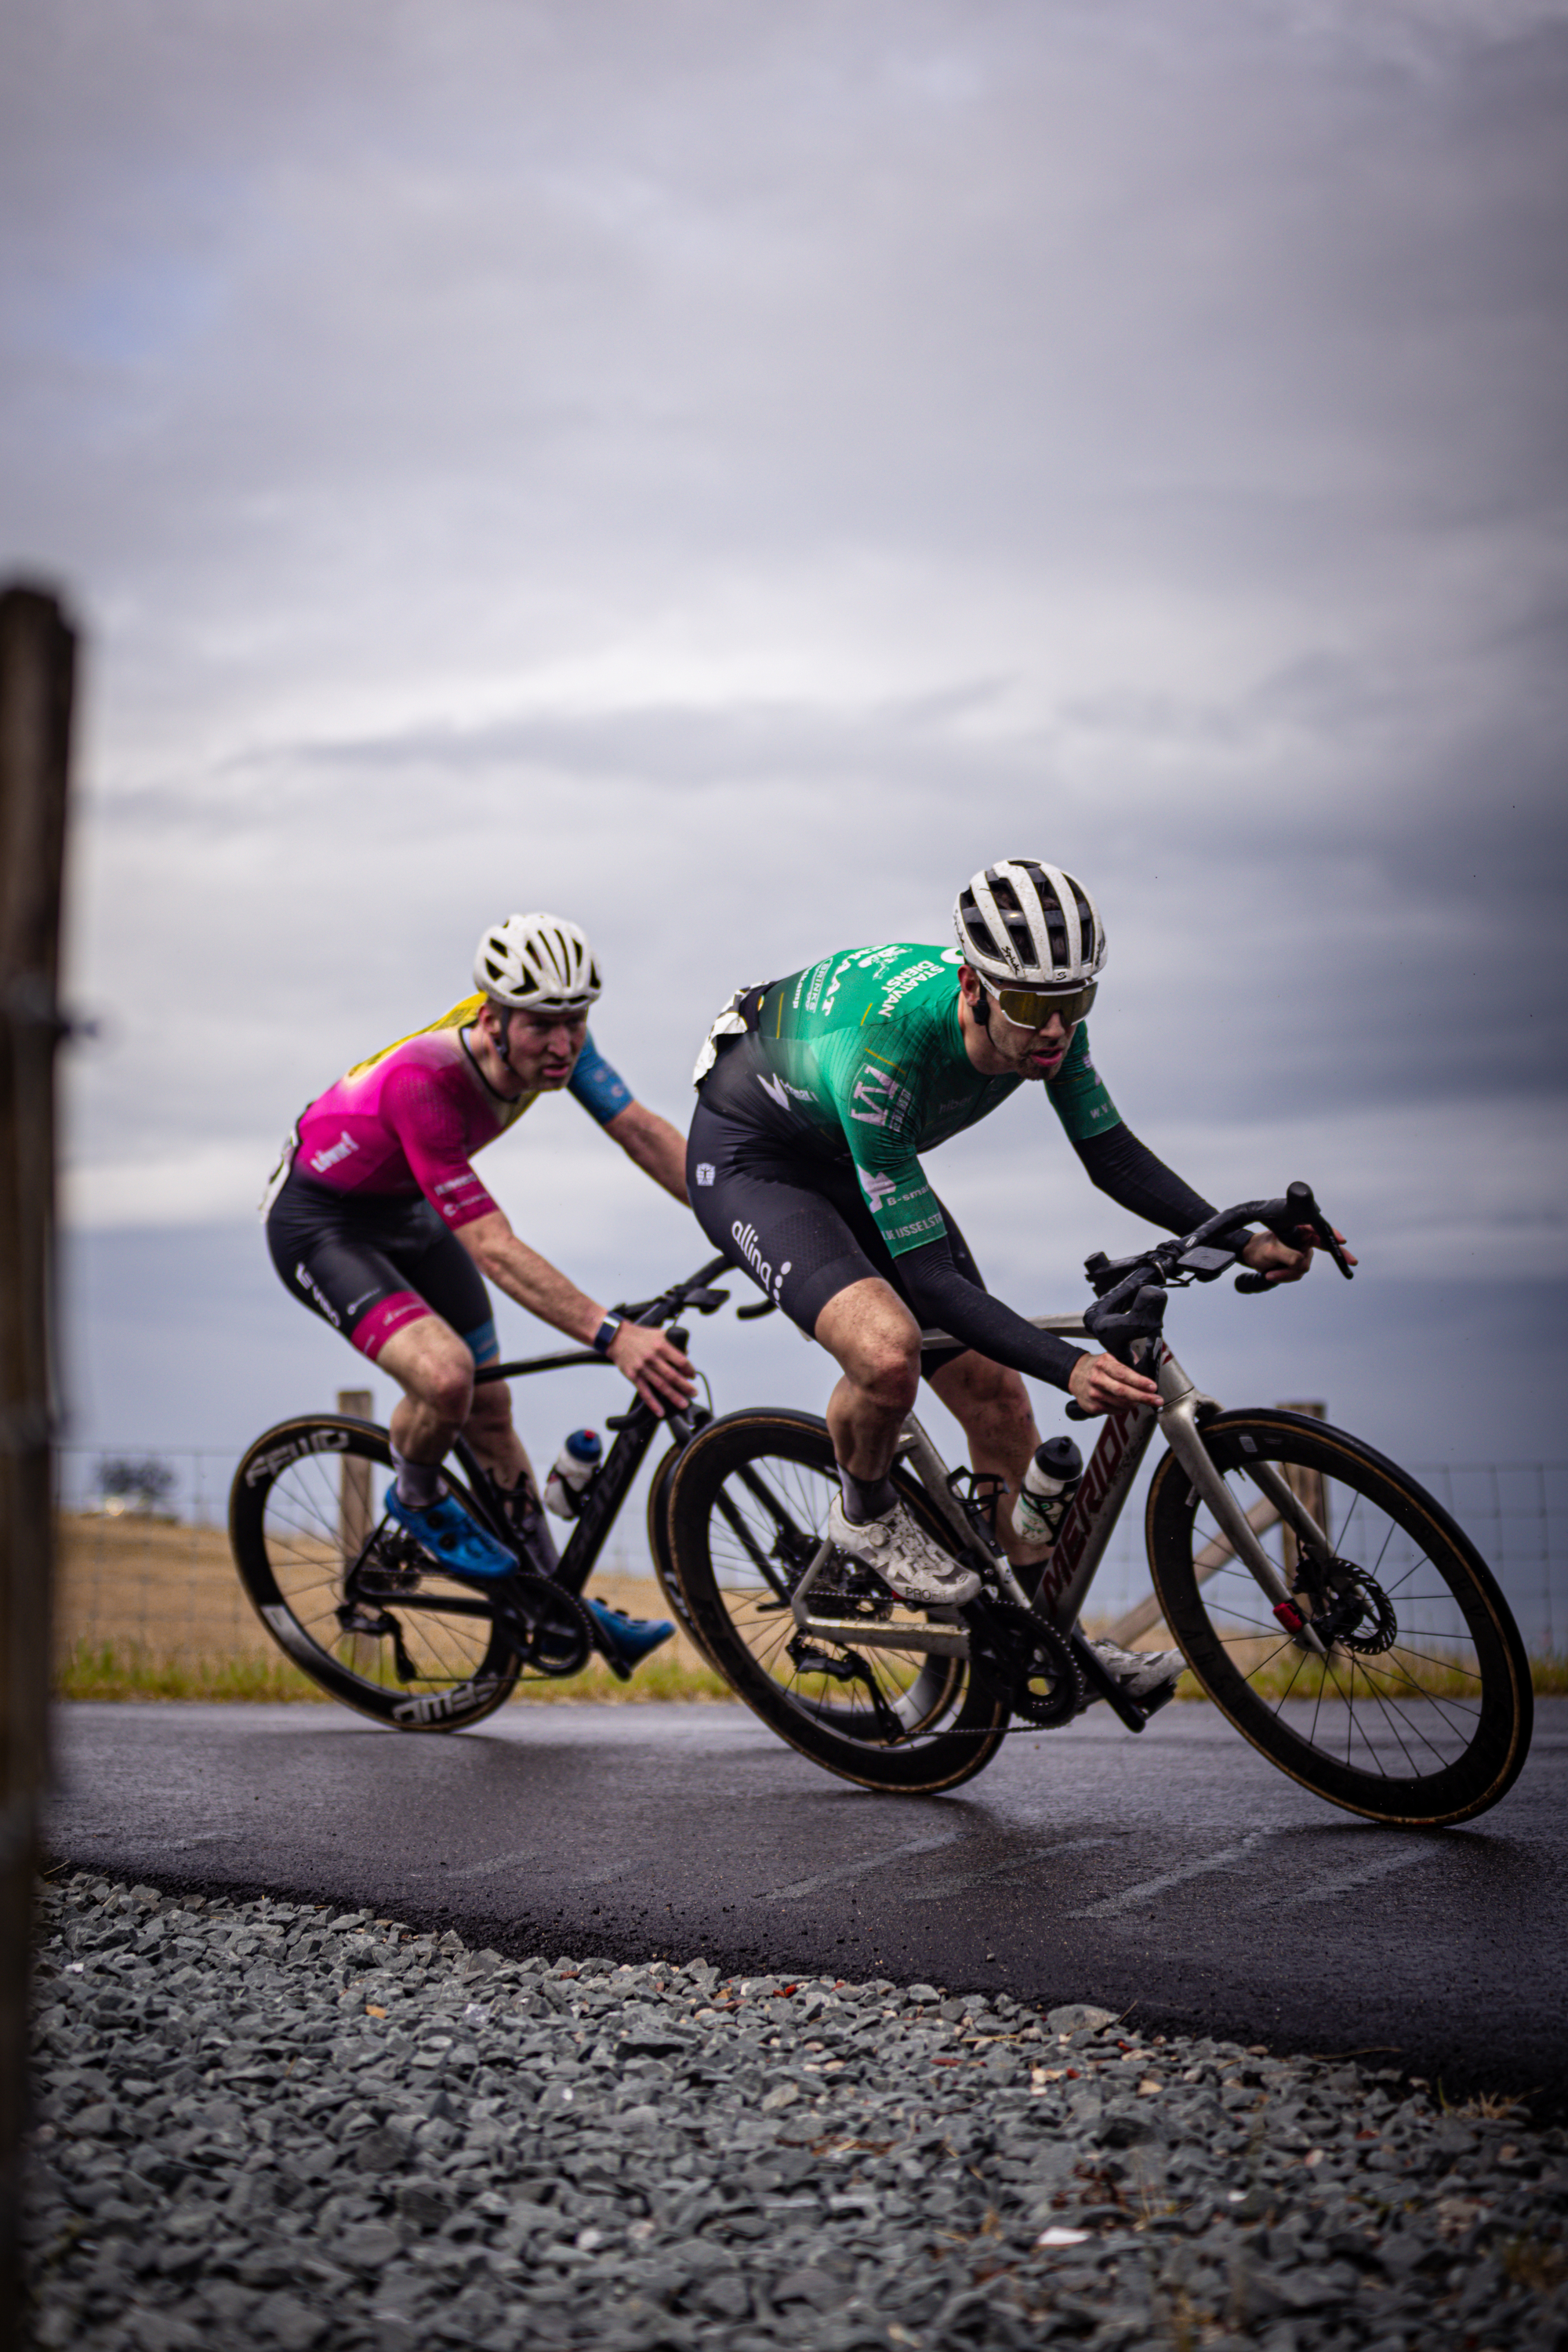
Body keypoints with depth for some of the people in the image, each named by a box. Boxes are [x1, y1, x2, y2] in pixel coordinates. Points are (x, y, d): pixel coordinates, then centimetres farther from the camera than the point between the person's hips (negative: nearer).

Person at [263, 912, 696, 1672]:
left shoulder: (553, 1040, -20)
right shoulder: (424, 1080, -40)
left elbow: (643, 1131, -16)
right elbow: (494, 1250, -43)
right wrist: (612, 1336, -50)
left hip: (407, 1212, 7)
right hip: (319, 1223, -7)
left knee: (490, 1411, 9)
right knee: (445, 1374, -30)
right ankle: (416, 1499, 3)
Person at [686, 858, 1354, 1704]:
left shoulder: (1045, 1013, -21)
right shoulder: (884, 1049, -41)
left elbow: (1111, 1155, -5)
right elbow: (926, 1277, -38)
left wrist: (1243, 1242, -16)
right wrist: (1070, 1367, -46)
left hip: (857, 1165, 7)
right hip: (749, 1158, -7)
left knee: (997, 1396, 4)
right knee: (888, 1350, -34)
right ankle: (866, 1514, 0)